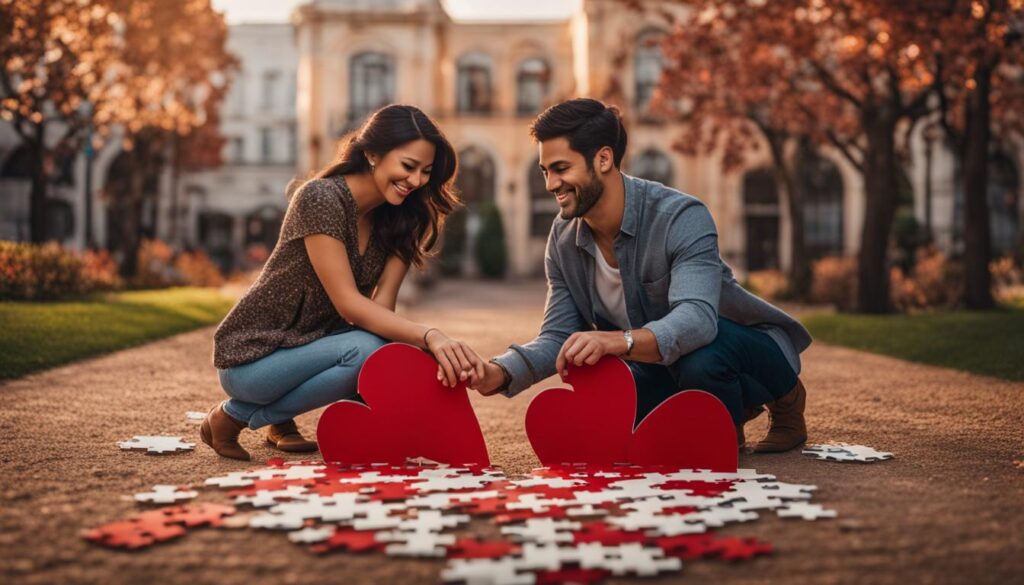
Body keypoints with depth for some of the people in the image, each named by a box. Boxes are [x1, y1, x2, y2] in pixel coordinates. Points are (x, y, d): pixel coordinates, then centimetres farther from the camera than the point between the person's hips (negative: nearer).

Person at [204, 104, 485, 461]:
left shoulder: (395, 219, 0)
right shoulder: (321, 199, -22)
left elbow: (381, 306, -10)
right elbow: (349, 305, -28)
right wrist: (429, 336, -41)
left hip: (311, 345, 8)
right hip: (251, 356, -7)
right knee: (365, 349, -31)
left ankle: (280, 419, 7)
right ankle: (235, 415, -8)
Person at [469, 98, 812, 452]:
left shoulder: (681, 217, -29)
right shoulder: (563, 240, -8)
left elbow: (697, 319, -43)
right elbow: (558, 338, -8)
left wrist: (619, 341, -61)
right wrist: (501, 373, -28)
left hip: (754, 347, -6)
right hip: (671, 367, 6)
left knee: (698, 359, -38)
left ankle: (783, 397, 0)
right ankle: (731, 410, 12)